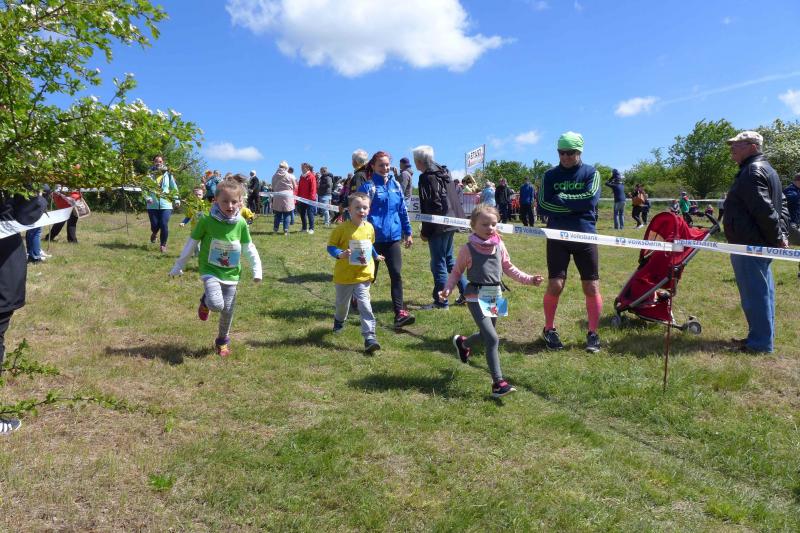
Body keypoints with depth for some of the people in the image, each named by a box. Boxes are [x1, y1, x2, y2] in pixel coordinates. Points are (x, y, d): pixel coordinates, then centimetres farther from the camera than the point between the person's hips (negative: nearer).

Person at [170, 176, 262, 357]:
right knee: (216, 304, -24)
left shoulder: (241, 224, -6)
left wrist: (257, 270, 1)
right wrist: (178, 266, 5)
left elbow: (249, 248, 5)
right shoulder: (207, 221, -13)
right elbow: (191, 243, -2)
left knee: (228, 311, 7)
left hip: (231, 274, 3)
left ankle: (223, 341, 33)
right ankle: (206, 300, 14)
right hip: (210, 270, -3)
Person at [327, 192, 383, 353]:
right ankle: (339, 320, 51)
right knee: (342, 302, 19)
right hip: (344, 275, -1)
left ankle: (369, 336, -11)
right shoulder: (342, 228, -13)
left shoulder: (369, 228, 0)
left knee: (364, 305, -9)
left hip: (363, 274, 1)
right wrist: (339, 254, -26)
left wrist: (376, 256, 27)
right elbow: (330, 246, -9)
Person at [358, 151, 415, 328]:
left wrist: (408, 232, 13)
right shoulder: (368, 186, -7)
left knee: (396, 275, -2)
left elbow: (402, 210, 13)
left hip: (393, 237, 4)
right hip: (373, 238, -3)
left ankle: (399, 313, -1)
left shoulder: (395, 185, 8)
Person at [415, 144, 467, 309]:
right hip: (451, 223, 9)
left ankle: (441, 301, 5)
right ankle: (466, 292, 22)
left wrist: (425, 231, -12)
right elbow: (454, 198, 16)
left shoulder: (427, 178, -14)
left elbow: (430, 207, -18)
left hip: (438, 226, -9)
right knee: (448, 259, 20)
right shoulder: (444, 173, 12)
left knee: (438, 263, -1)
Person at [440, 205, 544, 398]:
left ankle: (462, 342, 54)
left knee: (487, 335, 21)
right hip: (476, 297, -6)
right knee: (492, 339, -14)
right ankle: (498, 382, -7)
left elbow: (509, 268, 14)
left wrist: (529, 279, 7)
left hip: (495, 296, 6)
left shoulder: (499, 246, 4)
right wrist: (447, 289, -15)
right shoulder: (468, 249, -9)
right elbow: (457, 272, 0)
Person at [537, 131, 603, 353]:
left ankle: (593, 334, 17)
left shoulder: (591, 173, 3)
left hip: (585, 237, 0)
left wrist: (561, 199, -10)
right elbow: (543, 205, -7)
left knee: (592, 287, 1)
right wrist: (576, 205, -11)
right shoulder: (551, 175, 5)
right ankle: (549, 329, 18)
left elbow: (590, 201, -14)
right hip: (557, 237, 0)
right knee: (555, 286, -3)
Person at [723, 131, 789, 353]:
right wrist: (781, 233, 12)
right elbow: (782, 205, 20)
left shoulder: (752, 172, -16)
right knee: (762, 291, 16)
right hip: (763, 243, 11)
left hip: (749, 243, -11)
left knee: (755, 293, -4)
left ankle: (760, 343, 2)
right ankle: (762, 337, 25)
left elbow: (764, 210, -23)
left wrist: (777, 238, -17)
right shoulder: (766, 169, 18)